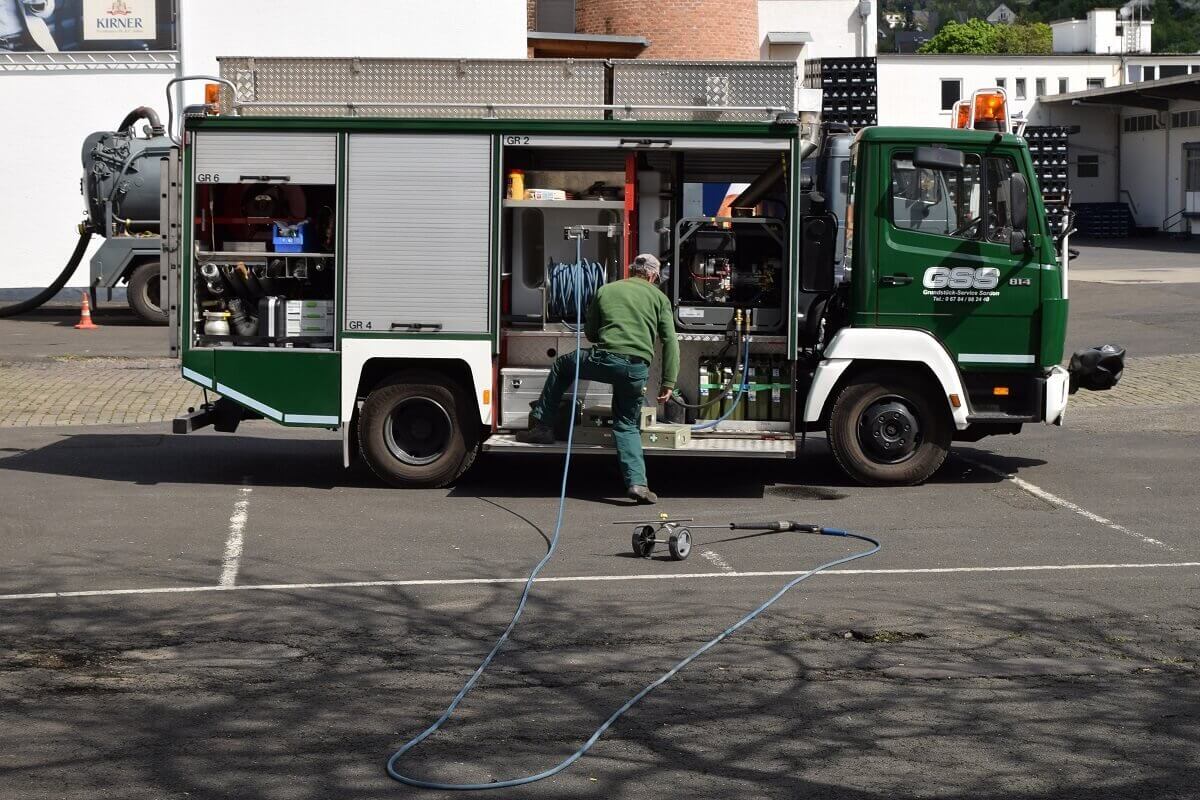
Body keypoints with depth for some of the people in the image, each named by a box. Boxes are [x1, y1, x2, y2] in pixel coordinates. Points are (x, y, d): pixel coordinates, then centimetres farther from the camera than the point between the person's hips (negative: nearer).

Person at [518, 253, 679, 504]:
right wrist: (668, 383, 6)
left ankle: (543, 426, 24)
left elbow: (590, 332, 23)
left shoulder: (606, 291, 17)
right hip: (638, 369, 1)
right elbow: (670, 341, 5)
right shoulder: (658, 297, 14)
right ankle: (637, 482, 0)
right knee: (626, 425, 15)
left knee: (562, 365, 27)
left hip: (605, 360, -1)